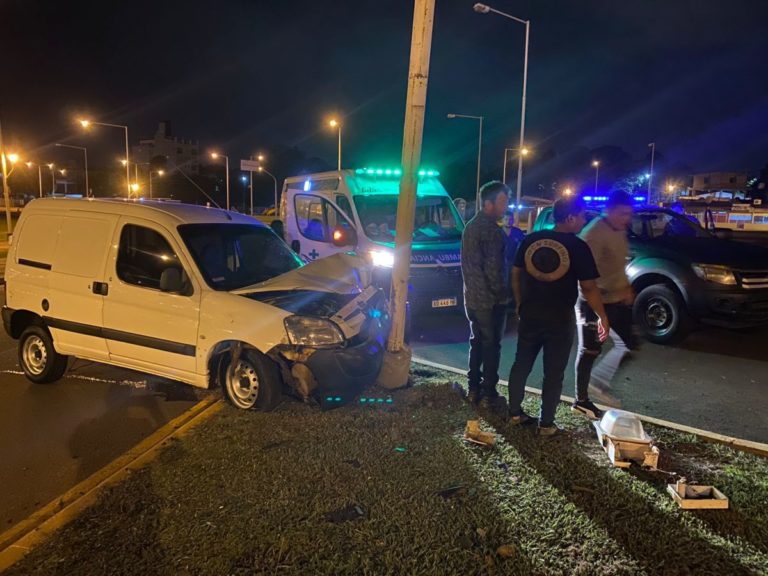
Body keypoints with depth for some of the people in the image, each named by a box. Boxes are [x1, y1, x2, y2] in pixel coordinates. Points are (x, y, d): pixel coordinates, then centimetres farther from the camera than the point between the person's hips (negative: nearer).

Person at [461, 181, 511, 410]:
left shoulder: (470, 226, 11)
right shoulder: (491, 229, -19)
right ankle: (488, 394, 9)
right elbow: (494, 268, -22)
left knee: (476, 343, 16)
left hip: (472, 297, 8)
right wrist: (501, 293, -10)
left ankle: (474, 389, 23)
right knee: (491, 346, 2)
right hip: (490, 299, -8)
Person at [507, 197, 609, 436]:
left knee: (521, 365, 16)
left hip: (530, 315, 4)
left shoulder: (531, 239, 2)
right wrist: (603, 317, 2)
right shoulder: (578, 247, -11)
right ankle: (546, 424, 16)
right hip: (560, 319, -4)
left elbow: (515, 274, 9)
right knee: (553, 373, 7)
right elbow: (588, 288, -9)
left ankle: (515, 413, 25)